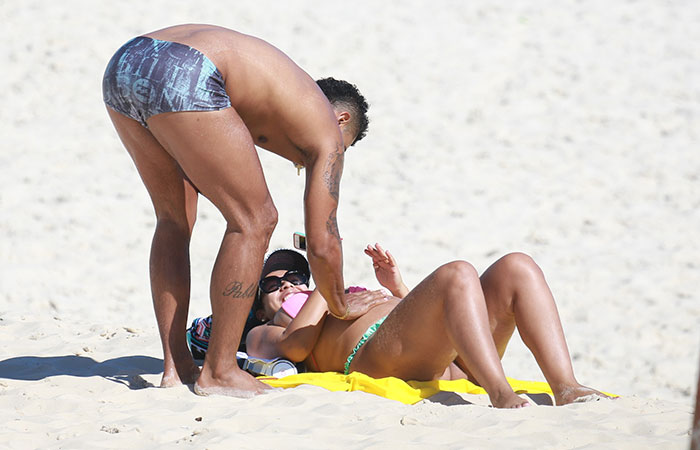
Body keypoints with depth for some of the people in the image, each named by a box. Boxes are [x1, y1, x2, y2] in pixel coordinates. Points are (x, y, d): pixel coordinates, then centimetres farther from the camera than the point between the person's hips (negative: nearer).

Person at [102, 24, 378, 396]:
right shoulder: (328, 129, 18)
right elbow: (321, 243, 15)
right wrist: (340, 309, 31)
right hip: (181, 79, -8)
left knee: (175, 218, 24)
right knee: (254, 221, 7)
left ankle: (176, 366, 21)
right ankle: (218, 372, 7)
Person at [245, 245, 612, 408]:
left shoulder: (350, 303, 47)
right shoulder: (263, 336, 28)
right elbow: (295, 346, 2)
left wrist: (397, 289, 22)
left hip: (452, 364, 7)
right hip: (379, 355, -7)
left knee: (516, 269, -15)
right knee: (457, 275, -32)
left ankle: (566, 389, -35)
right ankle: (501, 395, -52)